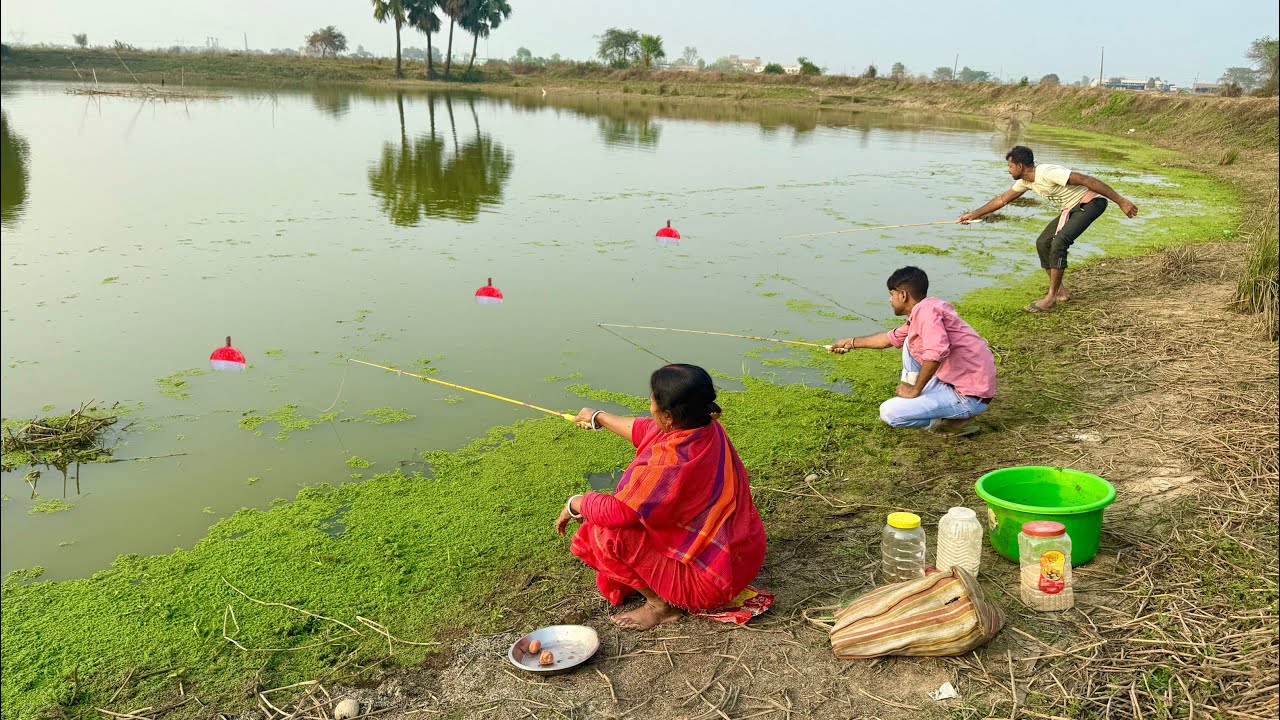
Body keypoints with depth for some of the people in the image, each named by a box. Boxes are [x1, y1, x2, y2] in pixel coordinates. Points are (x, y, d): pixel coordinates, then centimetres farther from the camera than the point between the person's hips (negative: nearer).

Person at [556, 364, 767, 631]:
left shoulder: (672, 463, -32)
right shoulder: (707, 429, -6)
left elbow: (617, 511, -25)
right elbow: (644, 431, 14)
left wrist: (575, 504, -4)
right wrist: (599, 418, 28)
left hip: (711, 576, -9)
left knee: (607, 534, -14)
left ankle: (663, 605, 1)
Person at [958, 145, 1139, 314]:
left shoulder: (1047, 173, -25)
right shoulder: (1026, 181, 4)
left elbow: (1088, 180, -27)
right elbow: (1002, 199, 18)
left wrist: (1121, 202, -27)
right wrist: (974, 214, 20)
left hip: (1090, 202, -10)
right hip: (1071, 208, 10)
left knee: (1059, 242, -24)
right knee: (1043, 243, 4)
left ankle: (1051, 298, -19)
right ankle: (1060, 293, 10)